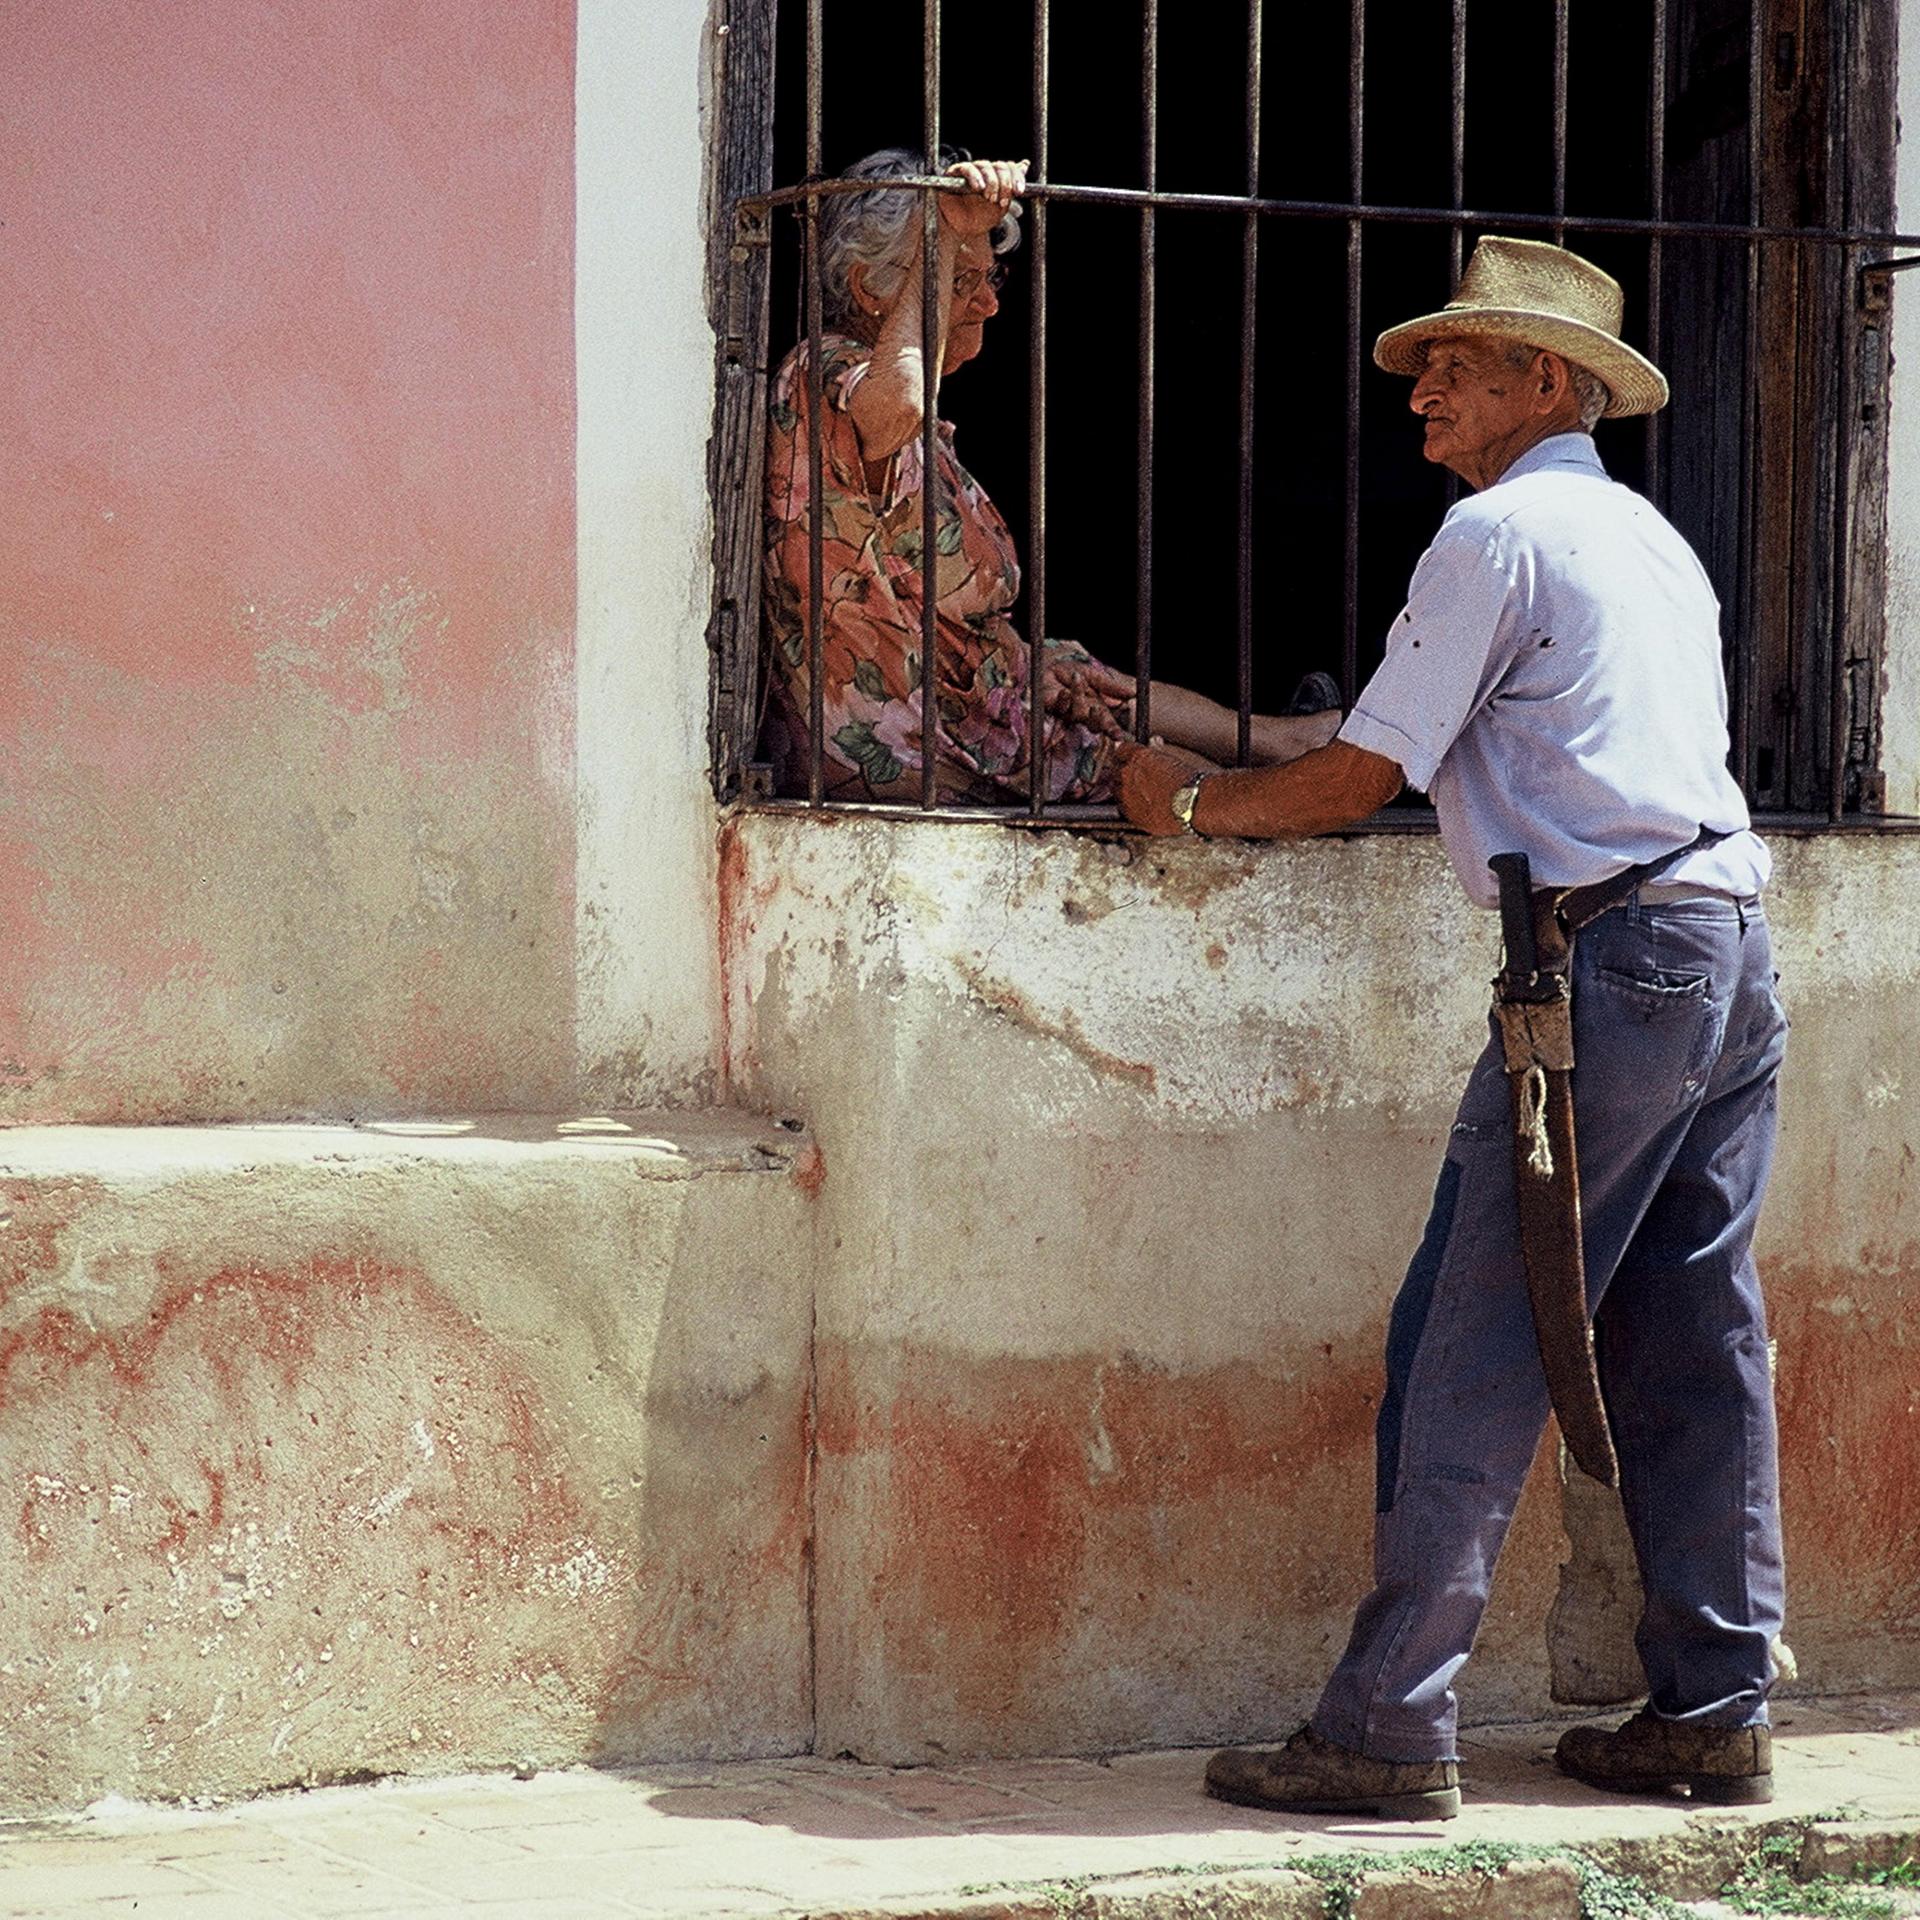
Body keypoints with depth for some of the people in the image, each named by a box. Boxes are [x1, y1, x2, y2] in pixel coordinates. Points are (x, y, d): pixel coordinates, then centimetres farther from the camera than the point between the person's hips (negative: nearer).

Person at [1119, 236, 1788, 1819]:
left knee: (1475, 1351, -8)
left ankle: (1390, 1730, -9)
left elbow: (1363, 777, -3)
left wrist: (1189, 805, 13)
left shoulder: (1498, 529, -3)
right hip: (1735, 948, 9)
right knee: (1695, 1347, 10)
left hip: (1615, 957, -9)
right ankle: (1716, 1717, 11)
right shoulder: (1654, 540, 24)